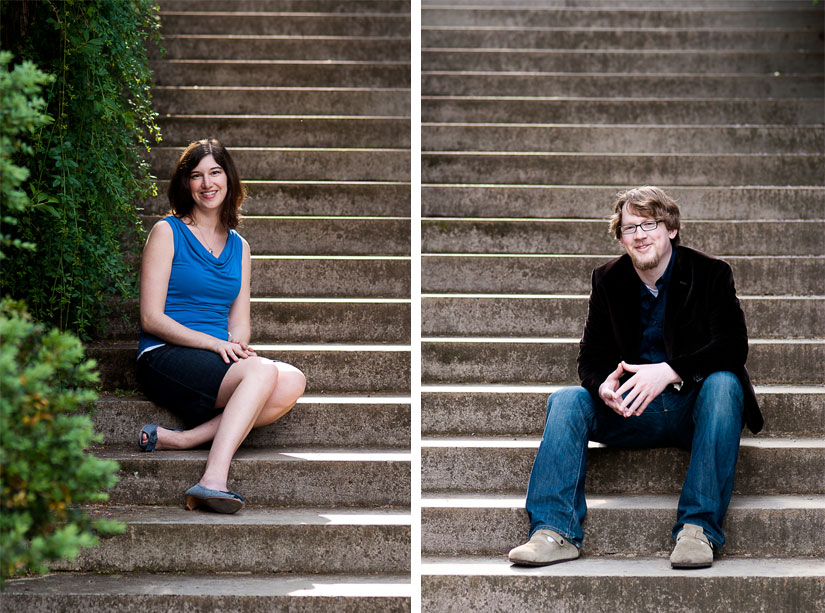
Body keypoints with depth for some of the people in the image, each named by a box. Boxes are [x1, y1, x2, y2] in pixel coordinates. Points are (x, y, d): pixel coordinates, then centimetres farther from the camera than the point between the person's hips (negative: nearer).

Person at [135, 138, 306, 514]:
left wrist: (237, 346, -9)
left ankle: (179, 438, -27)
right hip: (165, 357, -5)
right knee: (262, 371, -32)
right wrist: (215, 343, -16)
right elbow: (151, 318, -5)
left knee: (292, 383, -25)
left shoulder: (238, 246, 19)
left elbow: (239, 324, 16)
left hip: (218, 360, 6)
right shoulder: (167, 232, 3)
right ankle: (213, 479, -43)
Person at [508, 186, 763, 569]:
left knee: (723, 384, -35)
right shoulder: (608, 281, 6)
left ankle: (699, 529, -36)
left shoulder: (710, 274, -4)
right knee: (566, 401, -20)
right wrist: (603, 385, -22)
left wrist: (669, 372, -32)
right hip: (631, 412, 3)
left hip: (694, 408, -3)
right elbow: (591, 357, 4)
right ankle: (555, 533, -29)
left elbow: (733, 346, -16)